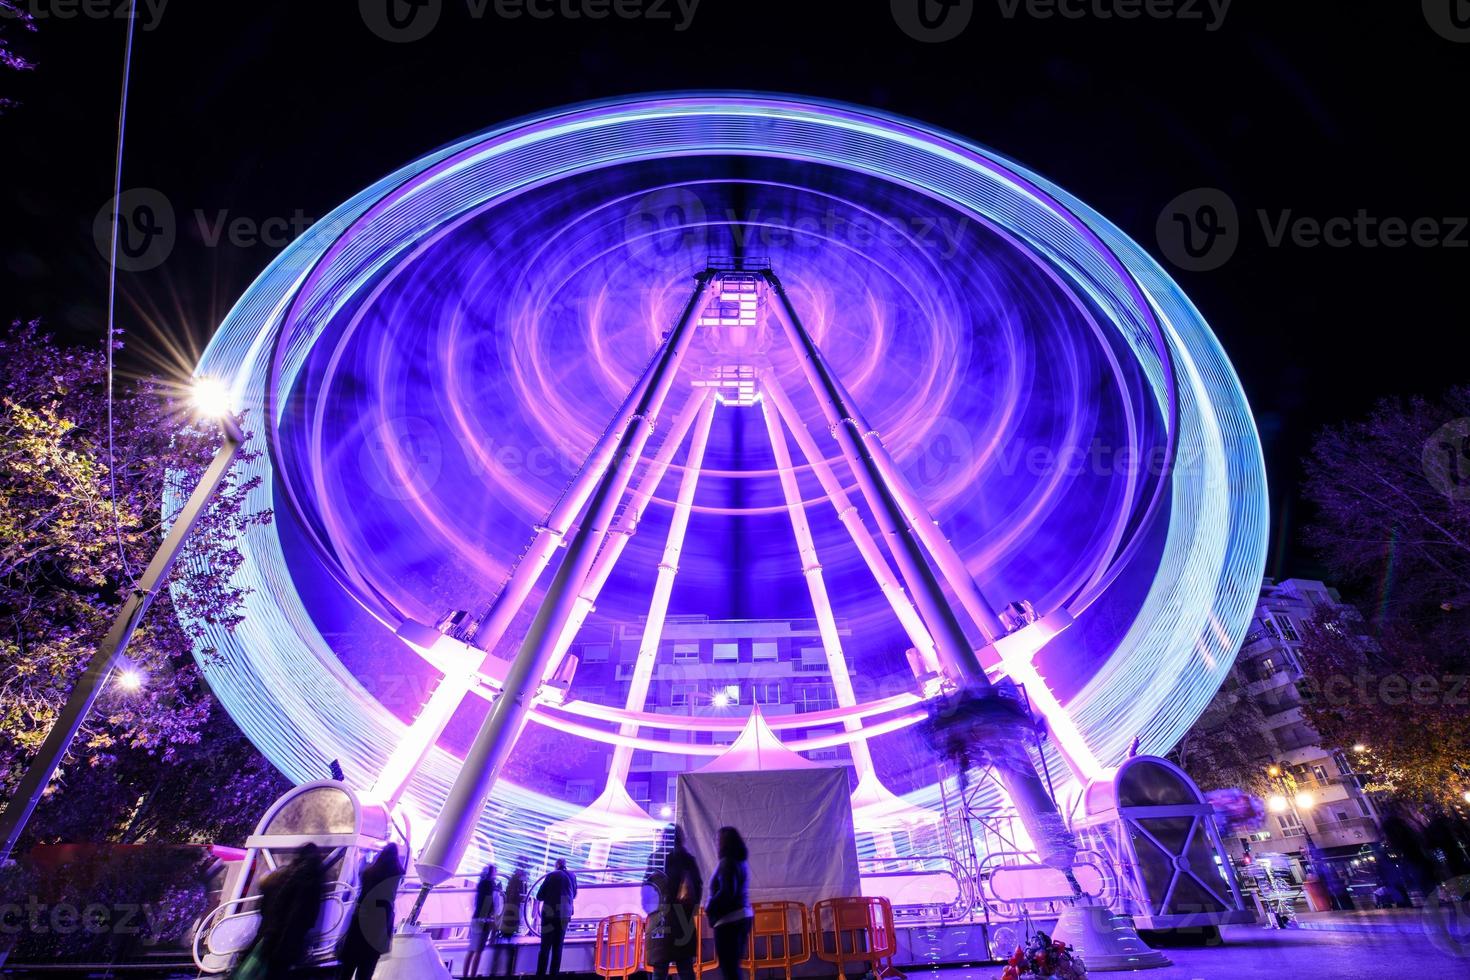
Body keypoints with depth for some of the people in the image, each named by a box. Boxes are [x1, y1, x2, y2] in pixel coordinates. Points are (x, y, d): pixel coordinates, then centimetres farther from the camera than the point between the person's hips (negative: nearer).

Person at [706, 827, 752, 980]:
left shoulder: (727, 862, -14)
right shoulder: (740, 861, 14)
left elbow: (726, 891, -22)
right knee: (733, 966, 16)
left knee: (728, 967, -3)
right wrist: (713, 907, 13)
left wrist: (709, 908, -9)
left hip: (729, 919, -9)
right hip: (743, 916, 9)